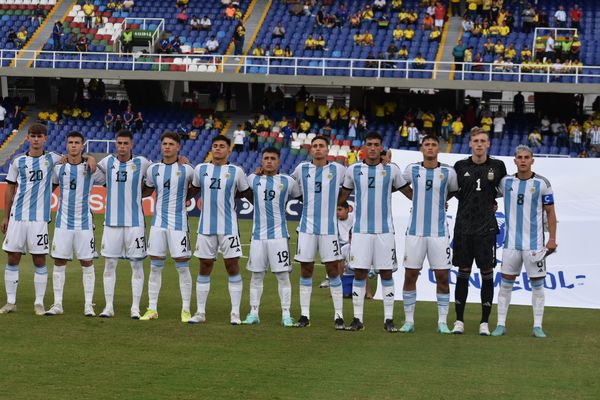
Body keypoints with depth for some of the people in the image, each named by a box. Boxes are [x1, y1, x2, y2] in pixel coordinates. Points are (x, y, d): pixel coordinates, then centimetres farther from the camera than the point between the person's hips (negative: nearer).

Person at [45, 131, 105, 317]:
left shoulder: (91, 168, -2)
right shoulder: (58, 167, 3)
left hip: (84, 223, -1)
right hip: (63, 222, 1)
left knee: (87, 263, 0)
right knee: (59, 263, 2)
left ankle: (88, 305, 5)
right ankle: (57, 304, 9)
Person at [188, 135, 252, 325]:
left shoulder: (236, 172, 0)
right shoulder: (200, 169, 6)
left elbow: (247, 193, 10)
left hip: (228, 227, -2)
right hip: (206, 227, 2)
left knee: (232, 267, 0)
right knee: (204, 269, 7)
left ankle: (235, 313, 5)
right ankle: (200, 312, 13)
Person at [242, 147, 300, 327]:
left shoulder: (287, 181, 2)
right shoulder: (253, 180, 7)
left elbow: (300, 197, 15)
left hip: (279, 234, -2)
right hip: (258, 234, 2)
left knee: (283, 275, -3)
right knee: (256, 275, 6)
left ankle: (286, 314, 1)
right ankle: (253, 313, 11)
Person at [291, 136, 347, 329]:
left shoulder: (338, 169, 1)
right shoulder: (302, 168, 5)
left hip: (329, 228, -2)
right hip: (307, 227, 2)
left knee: (333, 270, -2)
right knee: (306, 270, 3)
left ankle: (339, 315, 3)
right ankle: (305, 315, 9)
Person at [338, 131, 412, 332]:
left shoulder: (391, 170, 3)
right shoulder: (353, 170, 5)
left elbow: (408, 191, 12)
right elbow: (342, 195, 18)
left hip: (384, 230, 0)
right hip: (361, 230, 0)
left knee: (386, 274, 1)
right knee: (359, 274, 0)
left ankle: (389, 319, 6)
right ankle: (357, 319, 6)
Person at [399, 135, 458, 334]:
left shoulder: (448, 172, 0)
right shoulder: (412, 170, 3)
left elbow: (455, 191, 17)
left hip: (439, 233, -1)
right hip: (415, 231, 1)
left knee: (442, 276, -2)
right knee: (410, 275, 2)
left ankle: (442, 322, 6)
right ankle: (409, 320, 11)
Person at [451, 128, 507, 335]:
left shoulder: (497, 166, 2)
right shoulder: (461, 166, 3)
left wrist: (493, 203, 8)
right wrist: (469, 202, 8)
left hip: (487, 228, -1)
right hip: (464, 226, 1)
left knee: (487, 274, 0)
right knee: (463, 273, 5)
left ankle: (484, 322, 6)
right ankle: (459, 320, 11)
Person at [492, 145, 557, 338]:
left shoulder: (542, 183, -2)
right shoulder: (506, 182, 4)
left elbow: (550, 212, 2)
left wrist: (552, 239, -2)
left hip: (534, 243, -2)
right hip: (511, 241, 2)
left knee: (537, 283, 2)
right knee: (506, 283, 3)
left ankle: (538, 326, 7)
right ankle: (501, 324, 8)